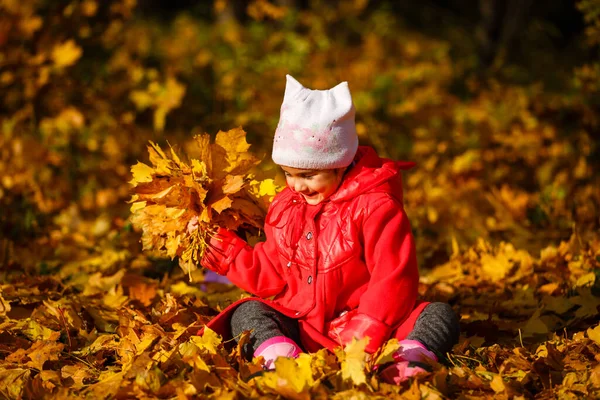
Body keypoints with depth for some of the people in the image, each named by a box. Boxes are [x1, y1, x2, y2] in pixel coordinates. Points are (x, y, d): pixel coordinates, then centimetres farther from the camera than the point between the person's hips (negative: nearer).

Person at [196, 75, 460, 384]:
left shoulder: (375, 207, -10)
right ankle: (281, 358, -45)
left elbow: (393, 279, -16)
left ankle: (407, 362, -56)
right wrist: (227, 253, 7)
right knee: (247, 312, -17)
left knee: (441, 316, -26)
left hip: (369, 324, -4)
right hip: (304, 330, 5)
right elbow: (272, 276, 17)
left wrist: (364, 335, -25)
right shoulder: (285, 206, 10)